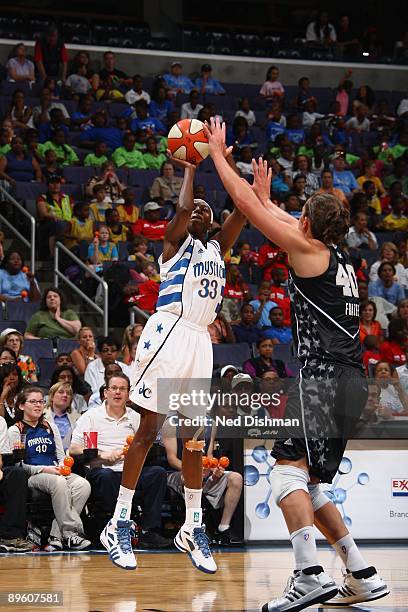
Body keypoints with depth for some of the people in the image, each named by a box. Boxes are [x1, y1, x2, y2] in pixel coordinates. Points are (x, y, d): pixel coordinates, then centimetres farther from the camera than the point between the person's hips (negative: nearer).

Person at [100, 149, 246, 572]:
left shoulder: (218, 247, 21)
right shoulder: (176, 242, 6)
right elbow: (182, 207, -15)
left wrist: (228, 164, 6)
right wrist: (189, 170, -2)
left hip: (200, 340, 6)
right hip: (169, 331, -6)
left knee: (193, 435, 7)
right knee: (149, 430, -7)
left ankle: (192, 528, 12)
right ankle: (118, 525, -4)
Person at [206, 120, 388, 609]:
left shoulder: (309, 250, -1)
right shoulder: (340, 260, 22)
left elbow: (246, 204, 3)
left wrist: (218, 153, 14)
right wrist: (266, 194, 54)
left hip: (324, 376, -9)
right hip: (350, 383, 9)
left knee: (288, 472, -18)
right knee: (306, 485, 15)